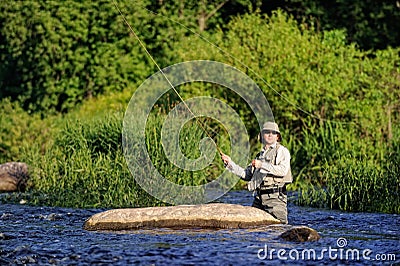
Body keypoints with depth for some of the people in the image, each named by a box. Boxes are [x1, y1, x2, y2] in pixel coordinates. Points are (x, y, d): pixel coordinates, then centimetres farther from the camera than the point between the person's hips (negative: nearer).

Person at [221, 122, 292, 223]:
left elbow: (283, 170, -13)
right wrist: (230, 163, 21)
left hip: (275, 196, -6)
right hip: (259, 198, 6)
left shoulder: (282, 151, 4)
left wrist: (262, 165, -14)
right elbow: (246, 174, 27)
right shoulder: (260, 155, 25)